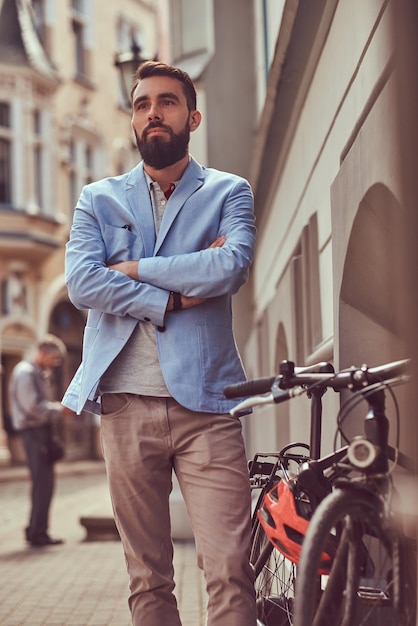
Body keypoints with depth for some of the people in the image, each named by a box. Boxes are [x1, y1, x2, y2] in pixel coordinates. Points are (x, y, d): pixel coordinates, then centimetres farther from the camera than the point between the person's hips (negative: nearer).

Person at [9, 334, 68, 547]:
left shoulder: (40, 373, 19)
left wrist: (57, 407, 6)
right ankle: (38, 532, -5)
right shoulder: (25, 372, -12)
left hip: (41, 430, 10)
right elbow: (33, 406, -20)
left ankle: (35, 531, 18)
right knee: (43, 483, -9)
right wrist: (60, 409, -13)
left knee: (42, 483, 12)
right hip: (34, 431, -10)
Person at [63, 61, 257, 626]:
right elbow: (81, 282, -3)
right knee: (148, 579, 7)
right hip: (126, 404, 2)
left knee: (230, 570, -8)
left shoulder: (228, 192, 11)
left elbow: (231, 267, -10)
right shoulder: (99, 199, 15)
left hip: (205, 402, -1)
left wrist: (135, 269, -5)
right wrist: (176, 295, -9)